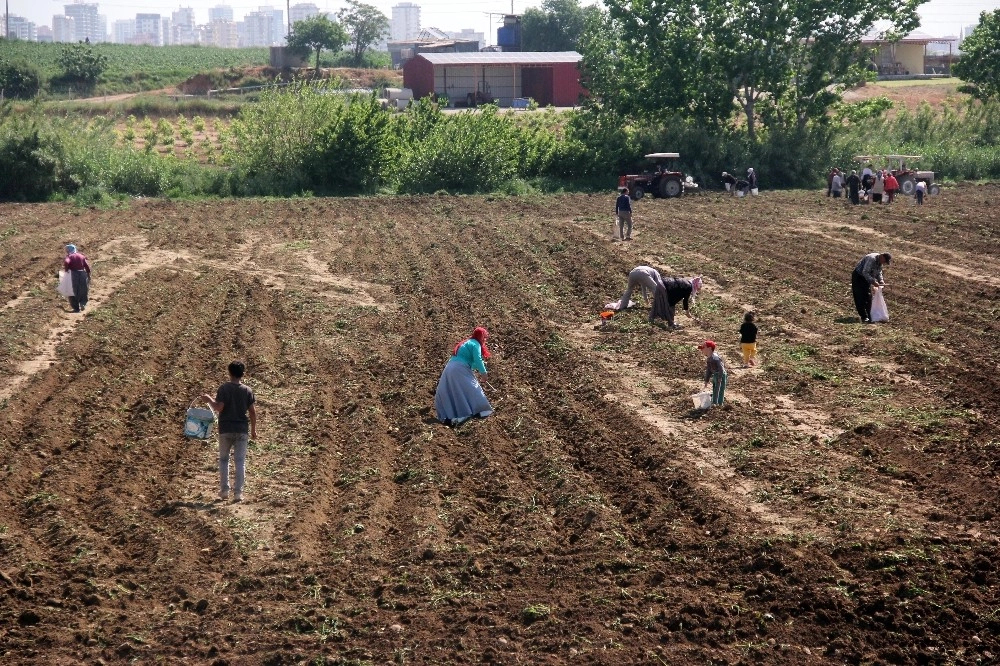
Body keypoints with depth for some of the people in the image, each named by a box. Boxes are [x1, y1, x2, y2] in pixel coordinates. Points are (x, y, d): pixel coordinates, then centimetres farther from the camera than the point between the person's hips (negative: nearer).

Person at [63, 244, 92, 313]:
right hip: (82, 274, 3)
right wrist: (88, 275, 11)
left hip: (73, 274, -3)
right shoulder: (81, 256, 9)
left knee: (74, 291, 8)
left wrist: (66, 269, -7)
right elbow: (87, 266, 4)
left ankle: (76, 308, 9)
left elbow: (66, 262, -24)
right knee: (83, 291, 19)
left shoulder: (69, 256, -3)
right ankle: (83, 303, 2)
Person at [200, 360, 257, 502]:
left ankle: (224, 490, 11)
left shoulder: (223, 388, -7)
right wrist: (253, 429, 9)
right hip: (242, 430, 1)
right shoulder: (247, 390, 0)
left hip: (225, 430, -1)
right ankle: (238, 492, -3)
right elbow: (252, 411, 0)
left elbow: (218, 408, -14)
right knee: (240, 461, 3)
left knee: (223, 459, 13)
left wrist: (209, 400, 4)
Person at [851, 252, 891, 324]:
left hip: (867, 278, 9)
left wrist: (881, 280, -5)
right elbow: (865, 272, -33)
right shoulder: (872, 259, -31)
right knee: (861, 299, -10)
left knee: (868, 298, 9)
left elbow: (878, 272, 12)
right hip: (858, 277, -9)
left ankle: (868, 316, 16)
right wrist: (873, 282, -35)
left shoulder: (880, 262, -2)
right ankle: (864, 318, -9)